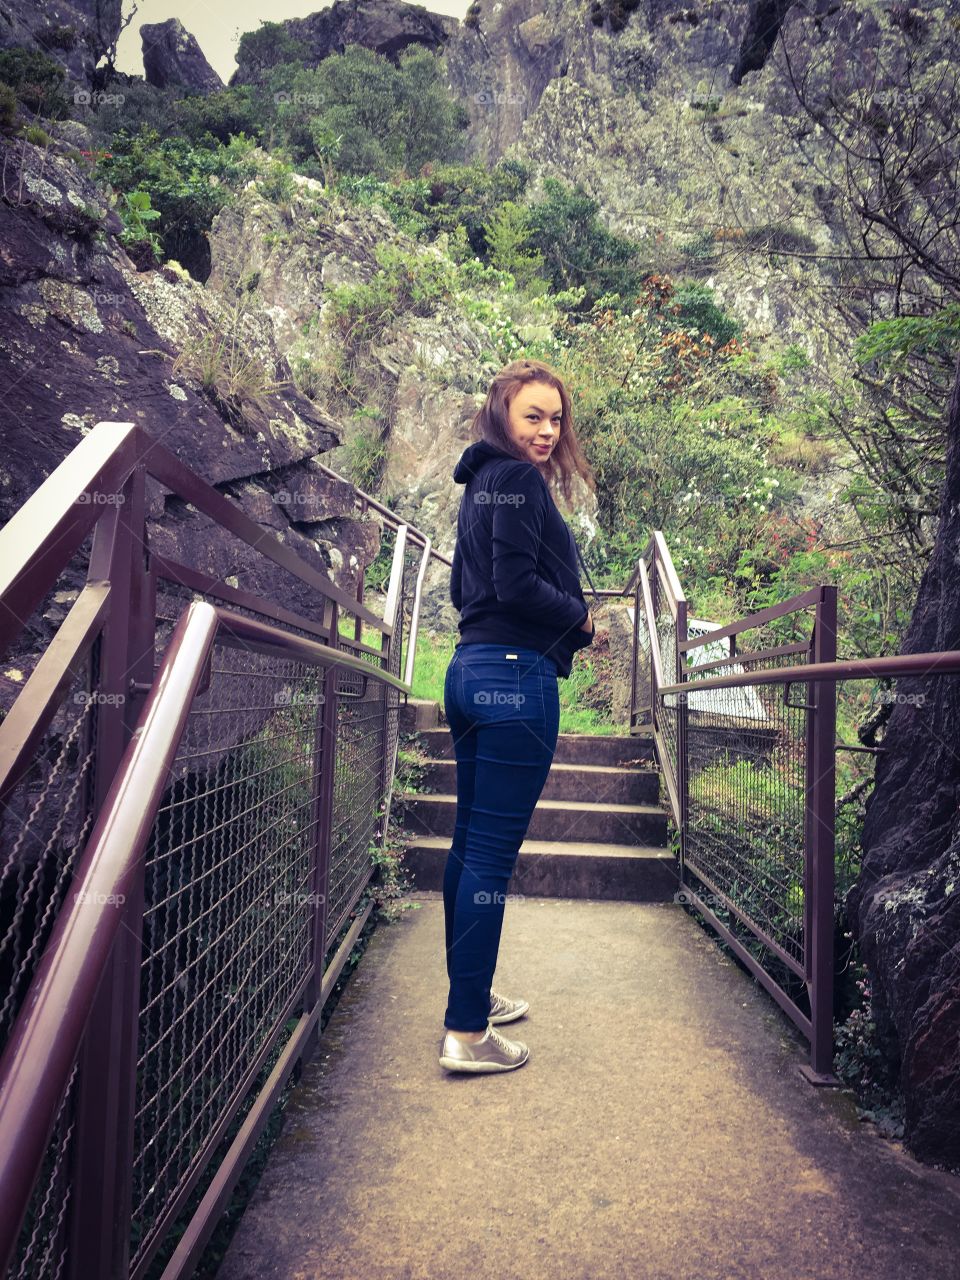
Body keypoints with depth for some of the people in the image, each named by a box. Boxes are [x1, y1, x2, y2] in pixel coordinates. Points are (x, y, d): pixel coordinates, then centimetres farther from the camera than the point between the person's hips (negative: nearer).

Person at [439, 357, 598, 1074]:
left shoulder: (482, 484, 20)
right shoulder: (519, 481, -8)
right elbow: (517, 585, -19)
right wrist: (583, 620, -3)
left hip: (473, 667, 10)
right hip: (516, 675, -10)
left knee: (471, 844, 16)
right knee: (493, 854, -6)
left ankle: (471, 996, 30)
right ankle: (467, 1033, 3)